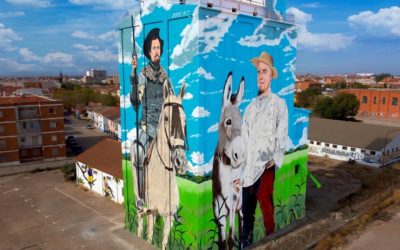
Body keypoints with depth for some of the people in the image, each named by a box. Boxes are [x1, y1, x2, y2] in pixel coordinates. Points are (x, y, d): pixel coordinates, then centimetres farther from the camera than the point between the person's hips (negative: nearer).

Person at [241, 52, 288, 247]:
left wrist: (275, 160, -16)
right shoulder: (250, 106, 16)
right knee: (247, 210, 12)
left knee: (265, 203, -19)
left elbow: (281, 137, -5)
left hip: (266, 165, -5)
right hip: (248, 167, 5)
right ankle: (246, 243, 28)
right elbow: (243, 137, 12)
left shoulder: (279, 104, 3)